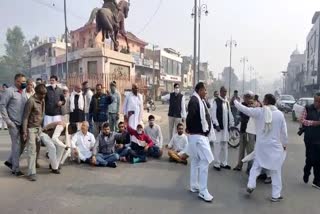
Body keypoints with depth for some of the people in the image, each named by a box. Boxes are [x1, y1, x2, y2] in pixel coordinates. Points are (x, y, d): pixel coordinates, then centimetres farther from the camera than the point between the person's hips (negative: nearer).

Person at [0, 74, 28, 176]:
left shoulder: (23, 93, 12)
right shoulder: (9, 91, -8)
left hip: (23, 123, 6)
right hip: (14, 124, -6)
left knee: (22, 144, 12)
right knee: (16, 145, 0)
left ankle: (10, 161, 32)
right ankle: (16, 168, 14)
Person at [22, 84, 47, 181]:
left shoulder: (42, 100, 6)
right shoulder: (31, 101, -17)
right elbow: (25, 117, -16)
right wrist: (24, 131, -19)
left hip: (39, 128, 7)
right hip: (31, 128, -7)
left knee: (37, 148, 10)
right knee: (32, 150, -6)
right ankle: (31, 172, -1)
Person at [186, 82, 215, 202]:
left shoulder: (201, 101, 13)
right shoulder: (194, 100, -18)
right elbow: (190, 117, -25)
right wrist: (189, 129, -10)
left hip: (201, 135, 10)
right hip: (197, 135, -10)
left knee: (196, 161, 16)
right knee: (205, 161, -8)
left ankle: (194, 186, 28)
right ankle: (203, 191, 0)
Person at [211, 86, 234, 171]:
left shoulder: (227, 102, 12)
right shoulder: (216, 101, -8)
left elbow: (229, 114, 15)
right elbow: (213, 114, -12)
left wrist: (231, 124, 10)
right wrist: (216, 125, -16)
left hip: (226, 127, 7)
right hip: (219, 126, -7)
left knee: (225, 145, 12)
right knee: (218, 145, -4)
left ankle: (224, 163, 23)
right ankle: (216, 164, 7)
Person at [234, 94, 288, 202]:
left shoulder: (259, 111, -10)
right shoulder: (280, 114, -8)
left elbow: (244, 109, -1)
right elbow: (284, 131, -1)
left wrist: (235, 101, 16)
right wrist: (285, 144, 14)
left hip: (261, 145, 0)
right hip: (275, 146, 0)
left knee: (256, 165, 20)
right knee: (275, 171, 9)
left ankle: (251, 185, 15)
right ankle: (276, 195, 16)